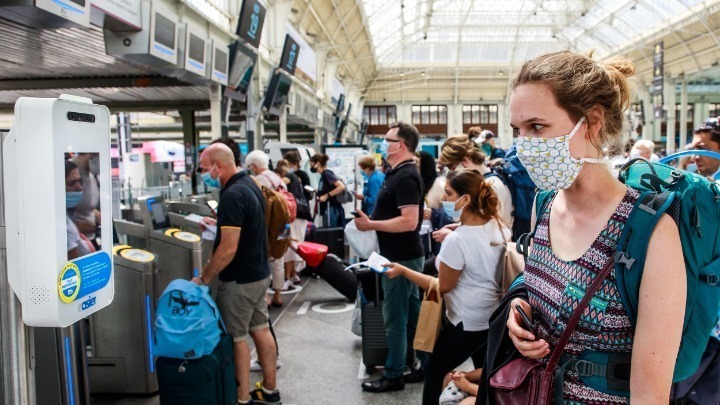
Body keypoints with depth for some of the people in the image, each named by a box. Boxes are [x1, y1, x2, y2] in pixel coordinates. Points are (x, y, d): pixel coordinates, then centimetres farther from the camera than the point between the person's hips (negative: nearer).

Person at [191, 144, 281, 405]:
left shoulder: (232, 195, -24)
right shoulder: (250, 184, 6)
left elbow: (228, 250, -27)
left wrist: (203, 279, -16)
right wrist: (220, 225, 15)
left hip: (240, 280, -9)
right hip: (259, 273, 9)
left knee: (236, 338, 4)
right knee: (260, 330, 16)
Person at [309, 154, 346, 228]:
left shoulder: (327, 173, -12)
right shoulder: (323, 175, 14)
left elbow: (341, 187, -21)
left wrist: (326, 196, -18)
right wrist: (317, 192, 9)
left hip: (331, 209, -9)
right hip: (327, 209, 9)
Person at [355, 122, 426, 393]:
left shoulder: (405, 177, -20)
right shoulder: (399, 173, 12)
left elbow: (409, 221, -28)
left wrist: (371, 224, -24)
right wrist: (371, 219, 9)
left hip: (401, 257, -10)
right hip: (404, 255, 10)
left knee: (395, 317, 0)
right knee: (413, 312, 17)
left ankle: (393, 375, 13)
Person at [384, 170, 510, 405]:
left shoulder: (456, 240, -26)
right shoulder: (500, 226, -4)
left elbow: (443, 286, -16)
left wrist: (403, 271, -9)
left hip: (468, 323, -8)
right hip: (496, 318, 8)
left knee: (433, 371, 10)